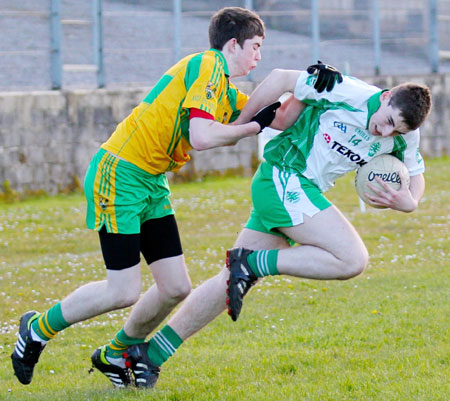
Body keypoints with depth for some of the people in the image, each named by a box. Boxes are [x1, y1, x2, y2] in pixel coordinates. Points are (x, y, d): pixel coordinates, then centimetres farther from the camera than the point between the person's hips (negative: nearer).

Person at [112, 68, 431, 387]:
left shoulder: (403, 137, -1)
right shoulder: (346, 92, -20)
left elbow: (416, 177, 14)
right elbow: (282, 78, -11)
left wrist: (408, 202, -9)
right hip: (283, 179, -8)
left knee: (233, 280, 8)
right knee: (353, 259, -19)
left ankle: (150, 355, 13)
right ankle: (252, 263, -11)